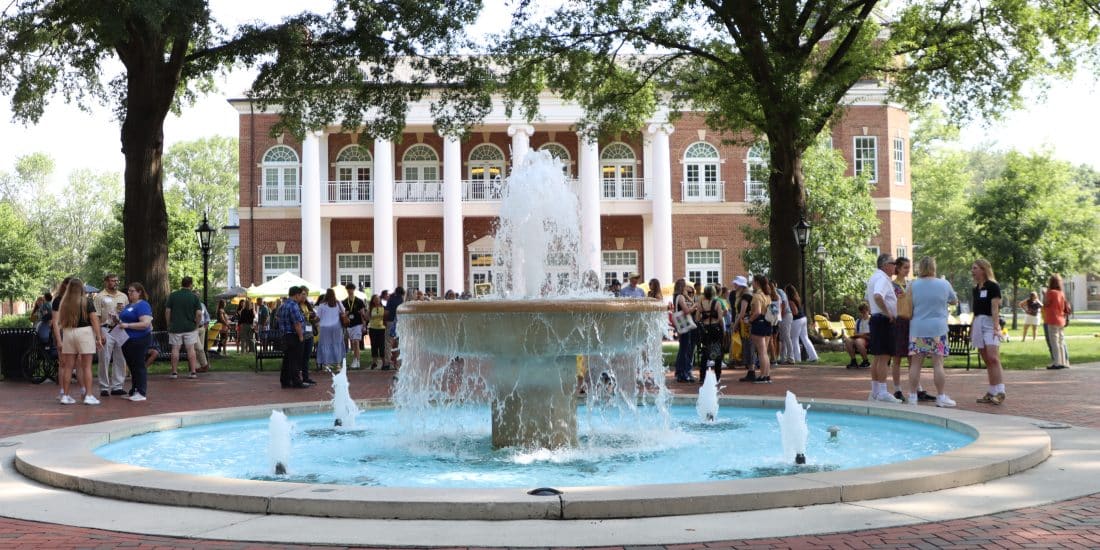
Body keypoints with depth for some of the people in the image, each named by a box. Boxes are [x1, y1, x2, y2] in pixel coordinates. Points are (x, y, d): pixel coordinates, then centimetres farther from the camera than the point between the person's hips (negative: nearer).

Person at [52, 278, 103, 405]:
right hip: (84, 332, -3)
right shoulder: (87, 302, -5)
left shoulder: (63, 303, 4)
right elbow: (95, 321, -8)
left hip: (67, 334, 3)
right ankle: (88, 396, -1)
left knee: (68, 366, 11)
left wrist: (59, 341, 12)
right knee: (87, 366, 1)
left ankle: (65, 395, 15)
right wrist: (99, 338, -2)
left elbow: (56, 322, 5)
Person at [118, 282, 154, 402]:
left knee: (139, 365, -4)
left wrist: (127, 325, -22)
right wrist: (119, 321, 11)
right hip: (128, 340, 9)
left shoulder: (143, 305, -12)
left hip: (139, 340, -9)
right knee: (132, 366, 14)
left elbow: (145, 324, -23)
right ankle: (134, 391, 21)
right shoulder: (128, 306, 17)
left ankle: (141, 393, 1)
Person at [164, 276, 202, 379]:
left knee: (175, 349, 5)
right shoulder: (194, 297, -3)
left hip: (175, 327, 0)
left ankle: (174, 372, 8)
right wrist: (197, 325, 5)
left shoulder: (172, 295, -1)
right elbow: (199, 313, -9)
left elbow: (167, 311, -2)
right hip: (190, 327, 0)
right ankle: (193, 372, 4)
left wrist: (169, 324, 8)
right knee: (191, 349, 4)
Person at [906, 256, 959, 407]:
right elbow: (955, 301, 15)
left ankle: (913, 396, 7)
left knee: (915, 363, 4)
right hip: (937, 329, -1)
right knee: (938, 364, 1)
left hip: (917, 329, 1)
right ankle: (941, 397, 3)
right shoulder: (944, 284, -1)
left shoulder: (913, 285, -2)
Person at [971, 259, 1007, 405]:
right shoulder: (975, 289, 16)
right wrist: (971, 329, 16)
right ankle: (992, 393, 10)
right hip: (978, 324, 7)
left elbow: (995, 308, -13)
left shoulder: (993, 286, -5)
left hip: (990, 323, -7)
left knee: (993, 358, -16)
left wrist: (996, 327, -21)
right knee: (987, 360, 7)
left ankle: (1000, 392, -17)